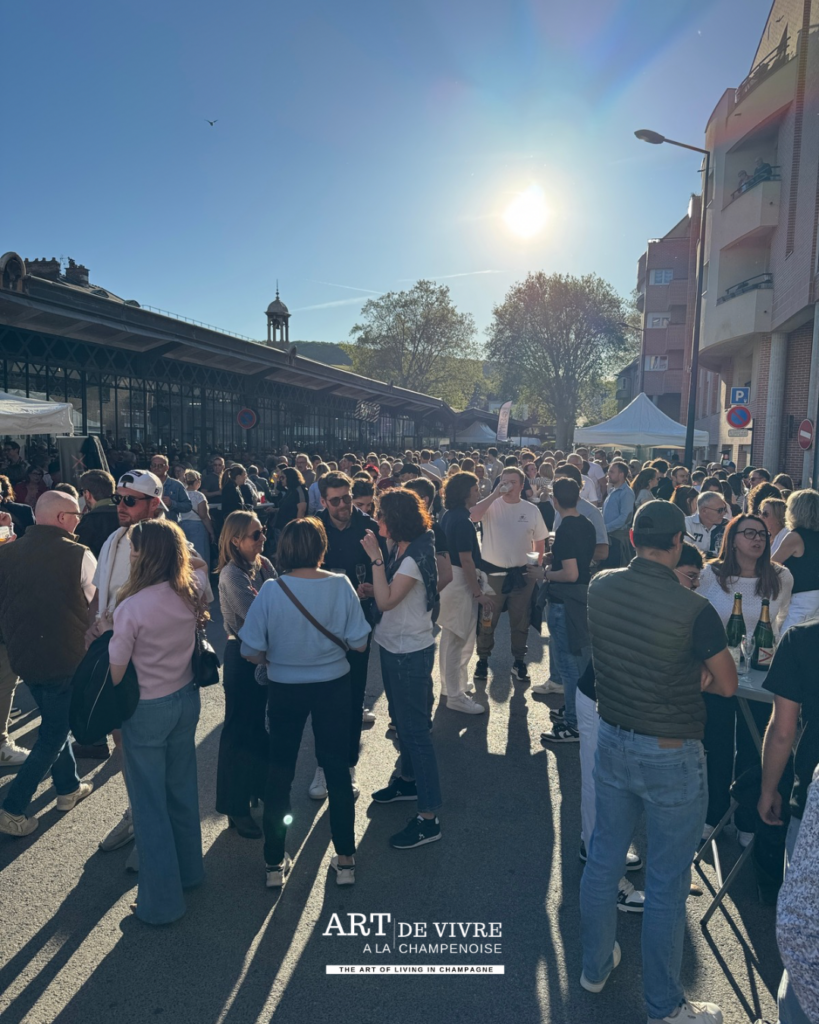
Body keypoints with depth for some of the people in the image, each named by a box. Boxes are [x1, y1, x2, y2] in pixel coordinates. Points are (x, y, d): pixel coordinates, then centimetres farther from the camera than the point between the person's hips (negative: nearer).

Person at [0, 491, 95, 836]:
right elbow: (95, 605, -8)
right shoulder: (78, 555, -16)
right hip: (65, 658, -6)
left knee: (53, 721, 24)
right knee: (54, 733, 9)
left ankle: (69, 788, 35)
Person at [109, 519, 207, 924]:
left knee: (150, 803, 9)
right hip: (186, 699, 6)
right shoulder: (193, 591, -8)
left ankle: (161, 901, 23)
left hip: (146, 709, -6)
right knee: (182, 789, 22)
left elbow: (115, 673, -15)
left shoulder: (131, 607, -24)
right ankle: (189, 870, 41)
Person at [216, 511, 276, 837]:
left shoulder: (263, 565, 2)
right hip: (242, 656, -7)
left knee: (258, 724, 20)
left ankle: (259, 788, 38)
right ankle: (236, 807, 20)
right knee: (239, 729, 5)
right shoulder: (231, 574, -19)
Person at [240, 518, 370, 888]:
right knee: (337, 769, 15)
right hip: (333, 685, 0)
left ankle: (275, 862, 27)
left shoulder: (271, 590, -17)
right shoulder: (341, 585, -15)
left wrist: (273, 661, 7)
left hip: (285, 688, 0)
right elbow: (359, 642, -11)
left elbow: (251, 650, -14)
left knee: (279, 771, 16)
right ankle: (345, 859, 25)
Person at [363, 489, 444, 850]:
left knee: (415, 728, -4)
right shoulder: (399, 547, 4)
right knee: (401, 720, 23)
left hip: (411, 651, -9)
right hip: (394, 645, 10)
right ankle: (408, 779, 43)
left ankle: (429, 816, 4)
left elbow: (386, 600, -26)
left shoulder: (415, 556, -22)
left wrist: (377, 559, -24)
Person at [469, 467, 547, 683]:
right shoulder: (491, 505, -6)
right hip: (493, 572, -1)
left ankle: (519, 662, 29)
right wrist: (494, 495, -23)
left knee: (520, 622, 14)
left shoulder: (532, 510, 1)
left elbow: (539, 542, 9)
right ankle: (483, 660, 27)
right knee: (487, 621, 11)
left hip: (522, 574, 2)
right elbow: (473, 516, -27)